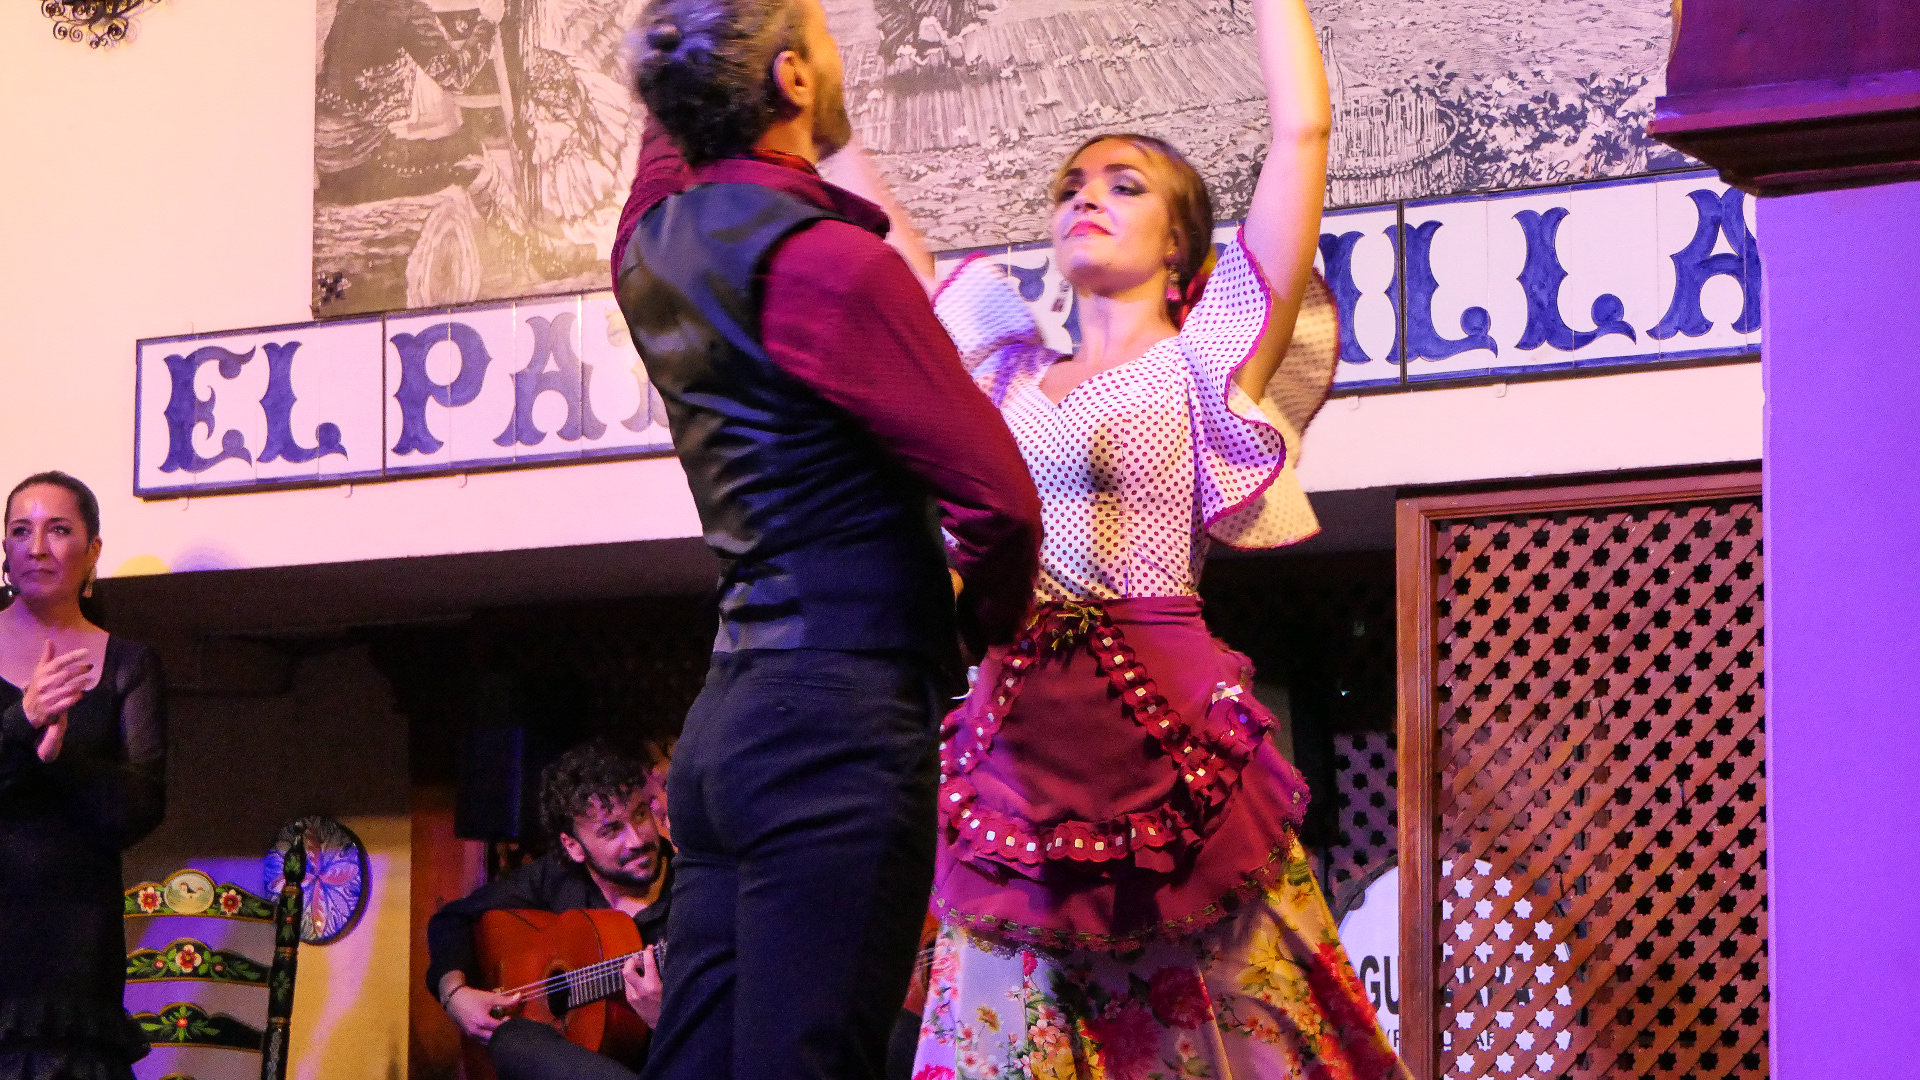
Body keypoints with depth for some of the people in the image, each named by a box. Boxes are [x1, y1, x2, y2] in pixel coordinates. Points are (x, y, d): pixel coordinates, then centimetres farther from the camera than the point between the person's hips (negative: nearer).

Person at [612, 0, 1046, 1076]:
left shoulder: (657, 233, 11)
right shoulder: (826, 260, -12)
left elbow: (682, 114, 36)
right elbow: (995, 492, -12)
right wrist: (991, 624, 8)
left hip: (727, 715, 9)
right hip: (839, 719, -9)